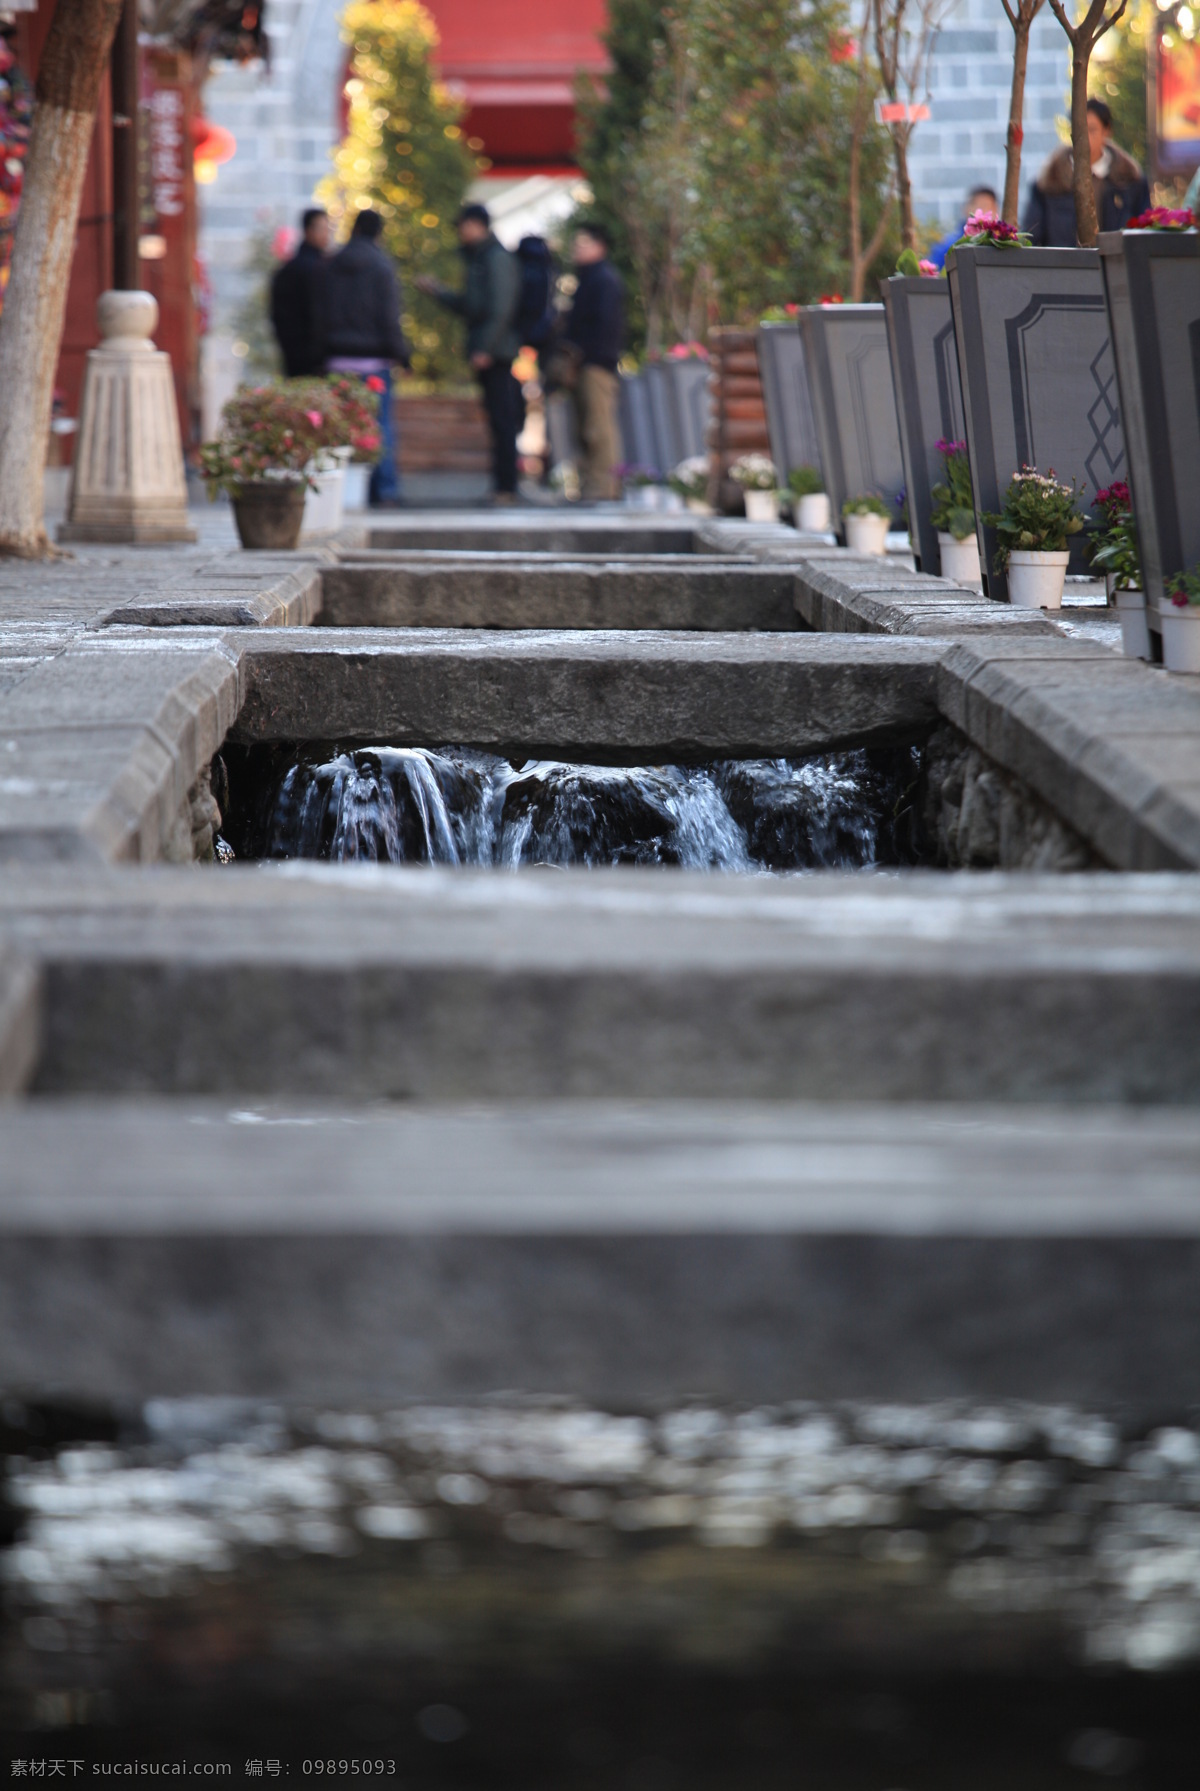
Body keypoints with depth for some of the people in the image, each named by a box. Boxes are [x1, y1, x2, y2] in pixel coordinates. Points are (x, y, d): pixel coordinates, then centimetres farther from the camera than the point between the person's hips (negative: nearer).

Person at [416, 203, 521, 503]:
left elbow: (500, 308, -18)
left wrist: (486, 349, -20)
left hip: (495, 354, -9)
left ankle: (506, 487, -8)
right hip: (486, 354, 9)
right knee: (498, 420, 9)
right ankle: (501, 485, 11)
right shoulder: (478, 259, 20)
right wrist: (437, 291, 25)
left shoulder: (498, 259, -10)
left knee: (502, 419, -8)